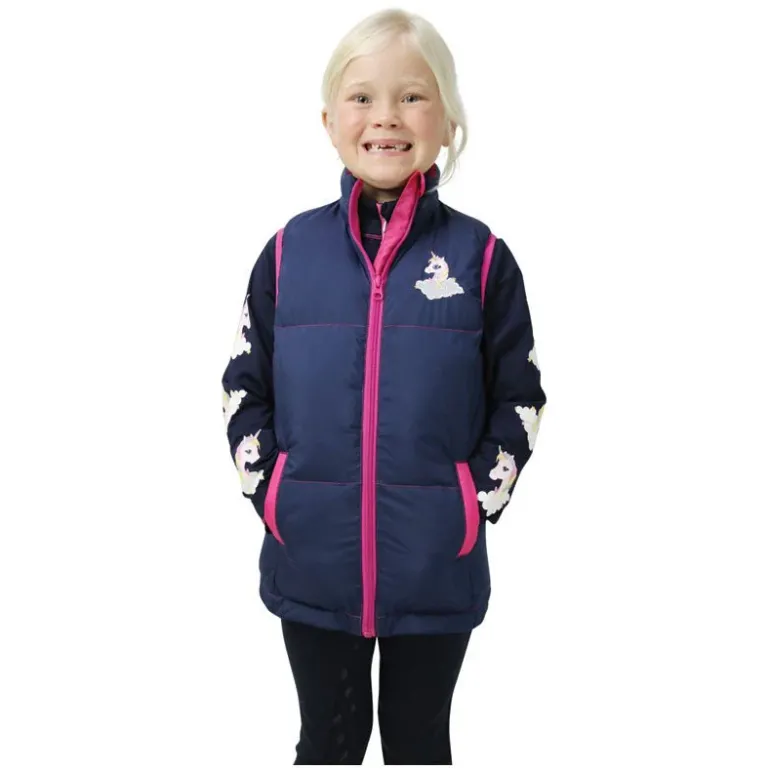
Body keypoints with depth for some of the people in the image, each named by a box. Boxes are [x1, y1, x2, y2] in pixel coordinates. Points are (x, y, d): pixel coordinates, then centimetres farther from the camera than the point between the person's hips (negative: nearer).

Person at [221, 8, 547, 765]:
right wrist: (268, 493, -3)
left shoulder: (480, 256, -4)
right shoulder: (289, 250, 0)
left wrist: (476, 502, -7)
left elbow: (520, 399, 1)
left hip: (436, 567, 0)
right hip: (311, 561, 1)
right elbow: (244, 386, 5)